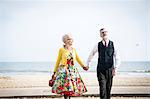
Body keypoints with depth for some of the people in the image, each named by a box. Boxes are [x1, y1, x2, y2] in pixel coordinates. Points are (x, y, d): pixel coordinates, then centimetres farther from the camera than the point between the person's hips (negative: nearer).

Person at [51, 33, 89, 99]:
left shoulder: (73, 49, 9)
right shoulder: (61, 50, -1)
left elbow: (78, 58, 22)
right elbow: (58, 61, 4)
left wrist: (83, 66, 23)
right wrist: (55, 72, 7)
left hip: (73, 70, 4)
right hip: (64, 70, -4)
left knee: (71, 88, 3)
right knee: (65, 89, -11)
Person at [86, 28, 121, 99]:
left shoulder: (113, 44, 0)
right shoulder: (98, 45, 0)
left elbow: (117, 58, -2)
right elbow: (91, 55, 15)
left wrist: (115, 68, -13)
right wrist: (87, 65, 20)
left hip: (110, 70, 1)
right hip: (101, 70, -1)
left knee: (108, 88, 9)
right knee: (102, 88, -9)